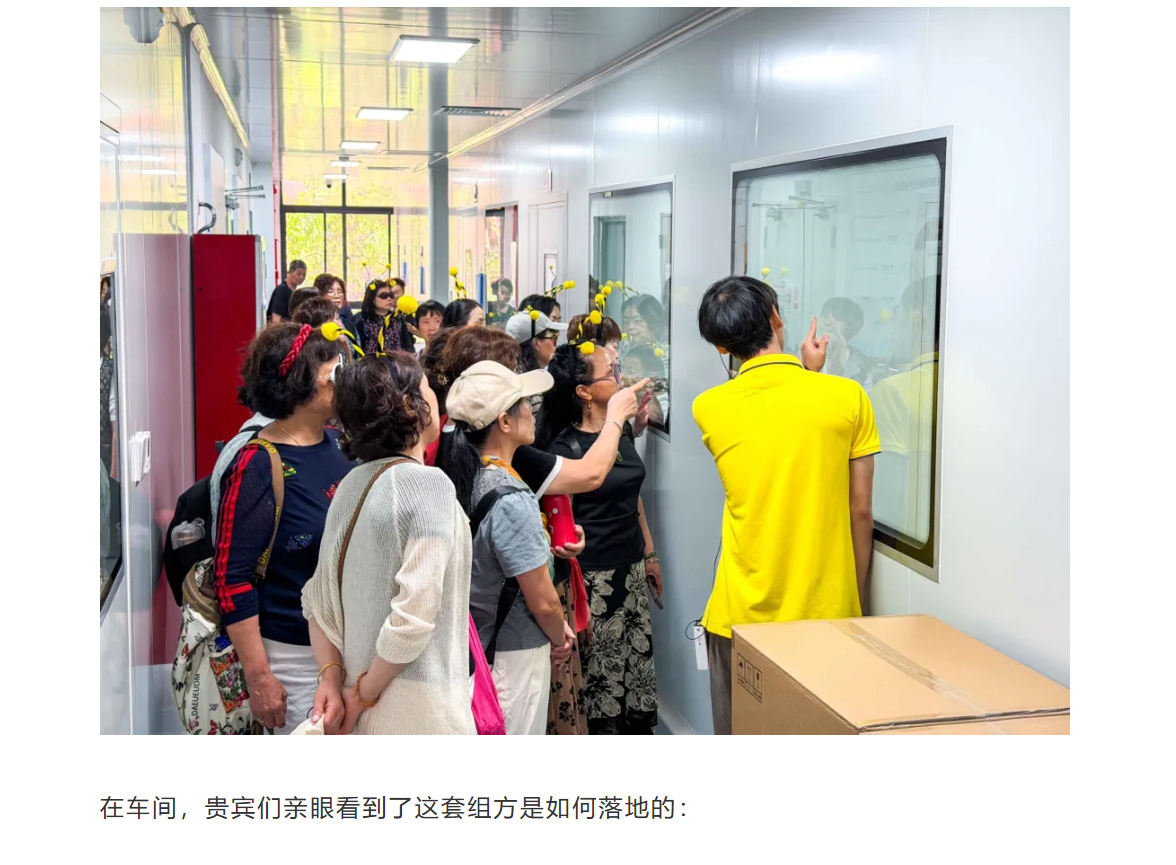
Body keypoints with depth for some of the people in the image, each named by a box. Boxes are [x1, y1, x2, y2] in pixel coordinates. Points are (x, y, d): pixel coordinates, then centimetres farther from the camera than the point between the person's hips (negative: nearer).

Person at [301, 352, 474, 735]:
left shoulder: (352, 484, 5)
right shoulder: (428, 483, -17)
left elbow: (319, 597, 7)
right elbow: (414, 615, -24)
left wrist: (332, 677, 1)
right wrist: (364, 694, -13)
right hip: (417, 711, -7)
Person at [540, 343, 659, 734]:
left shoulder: (623, 430, 6)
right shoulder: (565, 446, -15)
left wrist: (650, 555, 17)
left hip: (631, 568, 7)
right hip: (594, 575, -7)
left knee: (640, 656, 13)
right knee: (602, 668, 4)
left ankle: (642, 728, 26)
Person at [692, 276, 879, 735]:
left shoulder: (709, 409, -5)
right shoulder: (848, 396, -8)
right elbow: (860, 513, -2)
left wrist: (806, 373, 22)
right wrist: (858, 601, 8)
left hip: (742, 615, 0)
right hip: (827, 612, 0)